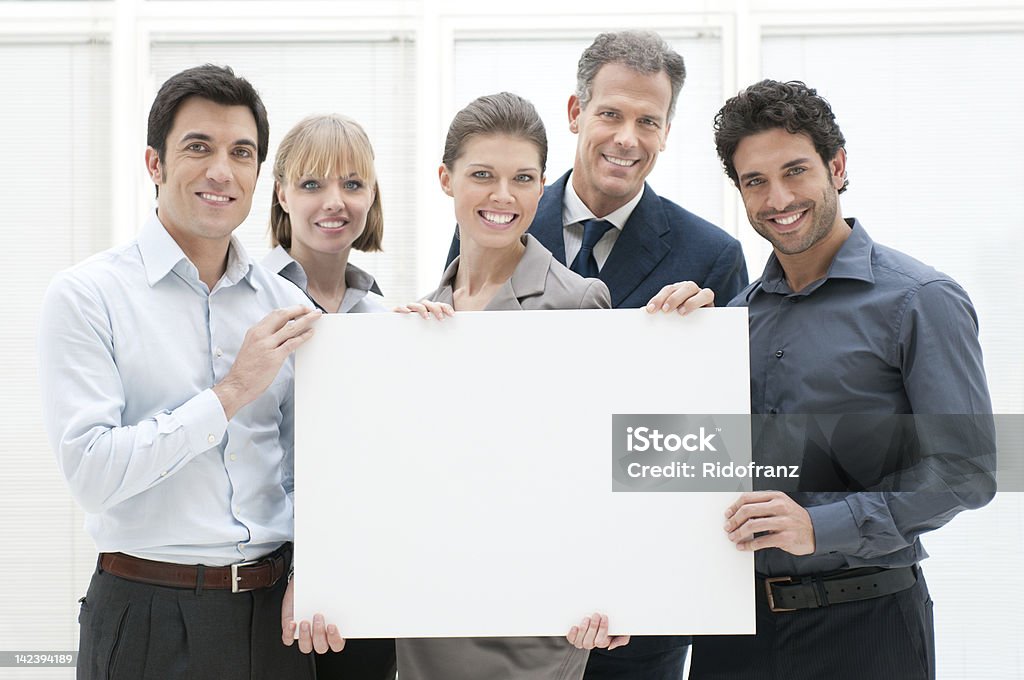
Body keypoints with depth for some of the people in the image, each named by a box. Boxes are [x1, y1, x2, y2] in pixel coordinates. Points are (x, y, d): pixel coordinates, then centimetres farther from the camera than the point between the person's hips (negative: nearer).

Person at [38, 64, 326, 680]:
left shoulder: (287, 305, 8)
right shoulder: (88, 296, -6)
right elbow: (91, 472, -16)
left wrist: (305, 574, -6)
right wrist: (231, 392, -15)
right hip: (149, 622, -4)